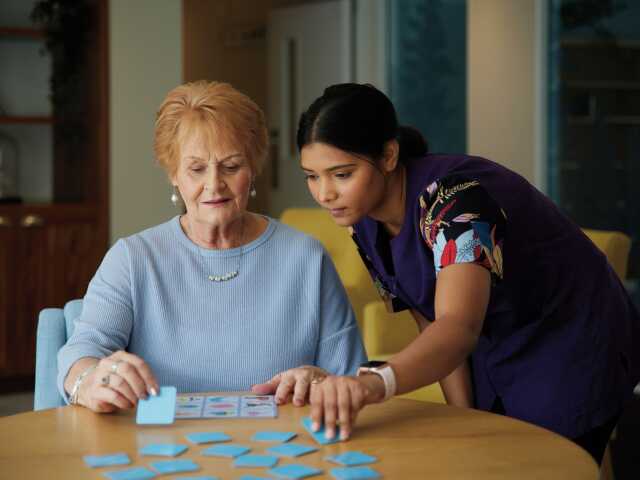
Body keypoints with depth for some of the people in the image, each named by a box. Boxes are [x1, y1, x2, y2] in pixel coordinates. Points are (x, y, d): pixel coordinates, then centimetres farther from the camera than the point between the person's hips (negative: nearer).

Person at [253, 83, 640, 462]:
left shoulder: (453, 195, -31)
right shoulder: (367, 225, -8)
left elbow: (457, 326, -46)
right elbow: (432, 325, -1)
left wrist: (375, 382, -64)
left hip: (570, 350, -6)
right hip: (496, 355, 7)